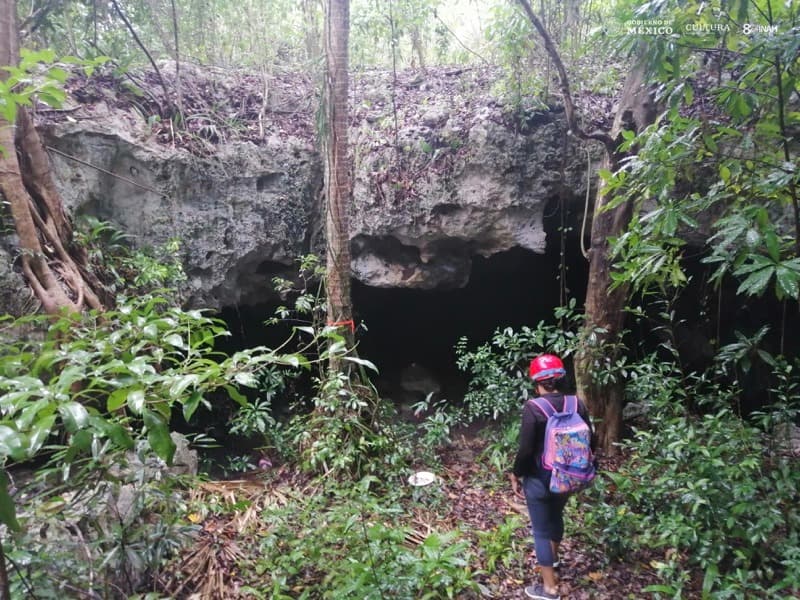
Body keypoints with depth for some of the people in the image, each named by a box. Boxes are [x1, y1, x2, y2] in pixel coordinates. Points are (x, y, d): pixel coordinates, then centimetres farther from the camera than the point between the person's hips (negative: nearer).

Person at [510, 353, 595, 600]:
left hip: (540, 480, -6)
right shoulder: (578, 404, -7)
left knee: (541, 530, 10)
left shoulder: (533, 408, -23)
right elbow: (589, 443, 1)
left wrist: (516, 475, -6)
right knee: (556, 515, 30)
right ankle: (552, 556, 54)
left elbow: (525, 449, -21)